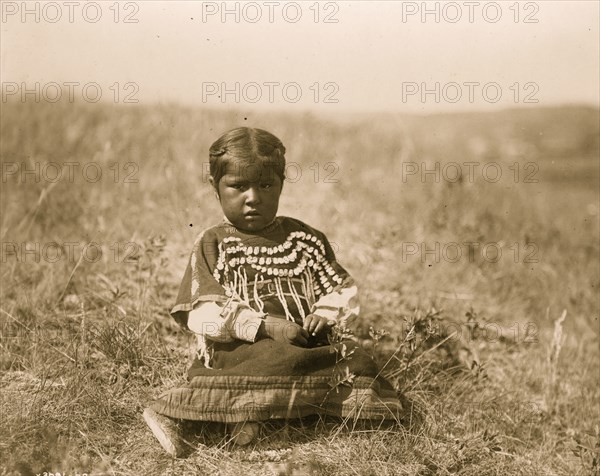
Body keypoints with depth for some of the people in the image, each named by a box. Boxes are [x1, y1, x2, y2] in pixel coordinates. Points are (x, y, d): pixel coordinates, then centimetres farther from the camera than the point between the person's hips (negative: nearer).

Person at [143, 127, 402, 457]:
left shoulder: (306, 240, 16)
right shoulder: (212, 245, 6)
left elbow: (345, 291, 17)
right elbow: (202, 312, -6)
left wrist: (326, 314, -7)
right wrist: (264, 326, -18)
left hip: (307, 346, 5)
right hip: (240, 350, -5)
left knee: (356, 361, -18)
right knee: (279, 359, -35)